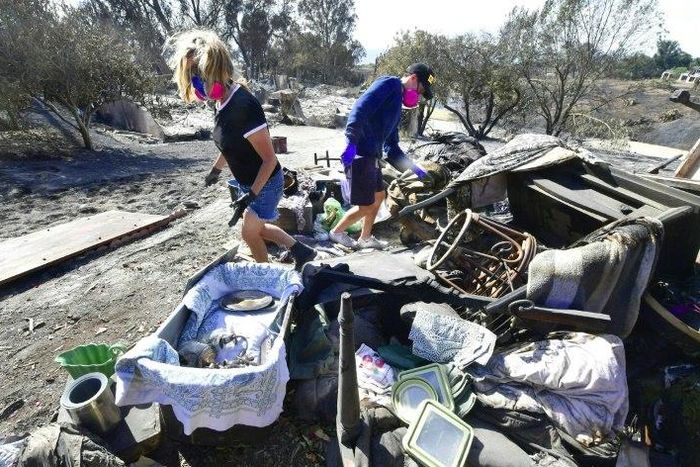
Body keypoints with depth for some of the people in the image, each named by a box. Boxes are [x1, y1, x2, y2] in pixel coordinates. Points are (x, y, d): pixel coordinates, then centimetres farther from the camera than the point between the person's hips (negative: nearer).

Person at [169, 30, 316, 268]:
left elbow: (270, 159, -27)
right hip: (249, 183, 9)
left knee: (249, 232, 9)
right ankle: (302, 251, 34)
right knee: (257, 227, 22)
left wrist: (252, 195, -25)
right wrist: (215, 169, 27)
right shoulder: (225, 102, -3)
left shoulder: (243, 106, -30)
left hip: (265, 184, -9)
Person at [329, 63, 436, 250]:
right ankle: (337, 232, 23)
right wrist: (351, 142, -31)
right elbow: (360, 109, -21)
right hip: (360, 155, -10)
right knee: (365, 206, 0)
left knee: (378, 196, 22)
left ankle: (365, 238, 37)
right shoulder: (389, 84, -4)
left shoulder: (396, 105, 23)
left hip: (372, 156, 10)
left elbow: (392, 149, 24)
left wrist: (413, 168, 20)